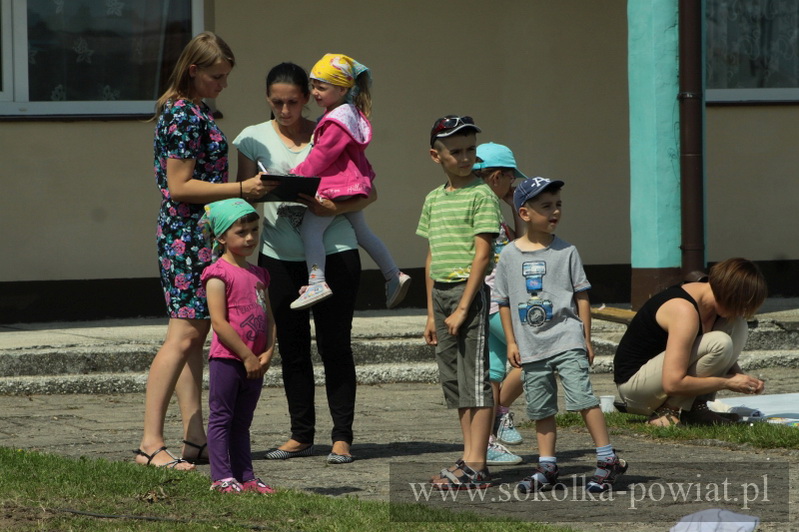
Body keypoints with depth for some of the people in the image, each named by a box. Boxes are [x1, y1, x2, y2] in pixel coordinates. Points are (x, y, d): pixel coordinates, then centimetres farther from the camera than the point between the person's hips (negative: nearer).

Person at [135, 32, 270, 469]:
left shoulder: (192, 111, 16)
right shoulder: (184, 116, -15)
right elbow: (179, 186, -19)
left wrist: (248, 191, 15)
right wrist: (241, 189, -19)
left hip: (197, 235, 10)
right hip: (188, 235, -10)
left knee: (196, 334, 9)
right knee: (184, 335, -13)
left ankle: (195, 438, 10)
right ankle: (151, 442, -16)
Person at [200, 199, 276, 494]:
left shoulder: (258, 275, 13)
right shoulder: (218, 274, -10)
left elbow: (269, 317, 13)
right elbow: (219, 323, -16)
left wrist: (267, 353, -3)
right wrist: (247, 356, -15)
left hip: (255, 362, 7)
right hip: (227, 359, -7)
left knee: (242, 421, 12)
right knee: (221, 418, -2)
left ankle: (245, 476, 15)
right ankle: (222, 477, 0)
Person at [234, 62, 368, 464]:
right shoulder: (254, 138, 6)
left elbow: (368, 193, 4)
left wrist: (337, 208, -15)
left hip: (333, 251, -2)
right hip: (279, 254, 2)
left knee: (334, 344, -2)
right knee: (291, 347, 7)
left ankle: (342, 437, 3)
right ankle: (301, 434, 16)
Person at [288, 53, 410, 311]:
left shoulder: (338, 120, -18)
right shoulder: (351, 113, 14)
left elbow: (320, 157, -18)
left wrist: (295, 176, -11)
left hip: (336, 186, -11)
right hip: (352, 183, 11)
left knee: (309, 228, -16)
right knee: (361, 230, 23)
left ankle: (317, 282, -27)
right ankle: (394, 276, 29)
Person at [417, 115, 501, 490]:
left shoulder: (482, 195, -7)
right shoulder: (434, 199, 14)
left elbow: (482, 255, -13)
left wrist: (463, 307, -18)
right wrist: (432, 313, 17)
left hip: (470, 291, -8)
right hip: (441, 291, 8)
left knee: (475, 378, -7)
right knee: (453, 380, 10)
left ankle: (476, 467, -8)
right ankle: (469, 458, 16)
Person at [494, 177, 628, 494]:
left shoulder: (565, 251, -1)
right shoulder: (510, 255, 3)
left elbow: (581, 295, 3)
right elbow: (504, 301, 10)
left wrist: (586, 338, 2)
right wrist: (511, 342, 6)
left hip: (566, 339, -3)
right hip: (531, 346, 3)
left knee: (582, 398, -13)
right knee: (541, 409, 9)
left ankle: (608, 460, -9)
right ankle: (546, 468, 18)